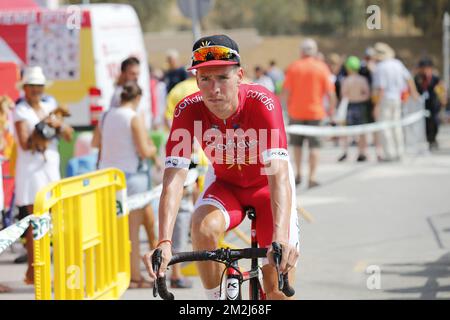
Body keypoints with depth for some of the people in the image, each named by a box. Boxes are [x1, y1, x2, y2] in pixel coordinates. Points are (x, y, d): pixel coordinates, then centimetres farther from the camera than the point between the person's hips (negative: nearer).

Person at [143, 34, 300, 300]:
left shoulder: (262, 103, -34)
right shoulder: (188, 110, -27)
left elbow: (278, 173, -44)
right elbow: (174, 180, -33)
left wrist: (281, 239, -58)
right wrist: (165, 243, -48)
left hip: (266, 185, -1)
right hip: (225, 183, 2)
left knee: (279, 285, -12)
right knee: (203, 228, -32)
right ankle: (217, 299, -9)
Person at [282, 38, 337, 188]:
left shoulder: (293, 67, -2)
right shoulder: (322, 67, -4)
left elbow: (286, 91, -5)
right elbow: (330, 92, -6)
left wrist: (288, 106, 10)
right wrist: (332, 108, 7)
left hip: (296, 112, 1)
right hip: (315, 111, -1)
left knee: (297, 143, 18)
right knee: (314, 145, 1)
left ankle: (298, 173, 19)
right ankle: (312, 177, -5)